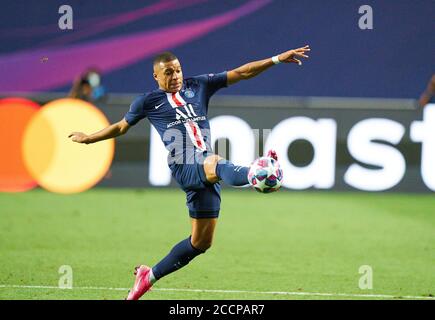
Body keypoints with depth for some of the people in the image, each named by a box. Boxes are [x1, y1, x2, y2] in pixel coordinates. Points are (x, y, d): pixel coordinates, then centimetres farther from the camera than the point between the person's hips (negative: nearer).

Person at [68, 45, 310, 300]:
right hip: (184, 167, -5)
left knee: (201, 242, 6)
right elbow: (121, 127, 29)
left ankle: (150, 276, 23)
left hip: (206, 168, 5)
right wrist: (88, 138, 37)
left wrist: (277, 59, 8)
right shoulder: (148, 102, 13)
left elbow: (242, 73, 16)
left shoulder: (198, 86, 18)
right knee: (219, 166, -41)